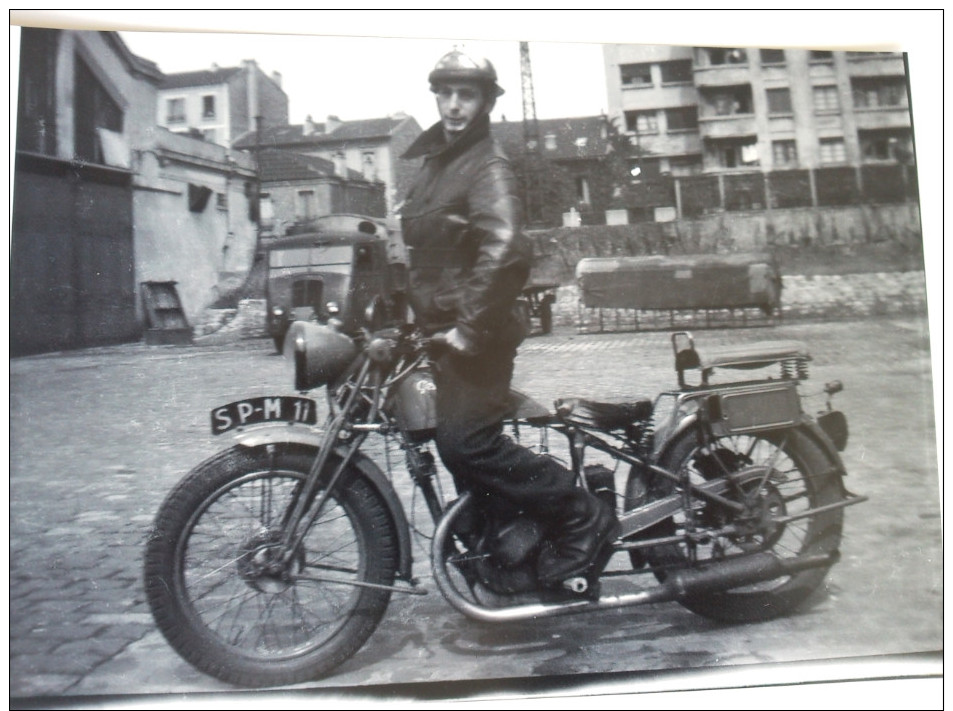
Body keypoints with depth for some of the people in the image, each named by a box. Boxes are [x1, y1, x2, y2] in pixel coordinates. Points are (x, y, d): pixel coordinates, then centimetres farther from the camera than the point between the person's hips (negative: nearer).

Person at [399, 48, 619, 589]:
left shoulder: (488, 167, -11)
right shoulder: (437, 160, 19)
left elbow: (505, 250, -28)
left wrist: (470, 325, -27)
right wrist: (418, 311, 22)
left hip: (476, 332, -9)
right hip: (447, 329, 9)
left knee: (467, 441, -17)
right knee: (458, 443, 12)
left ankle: (584, 517, -4)